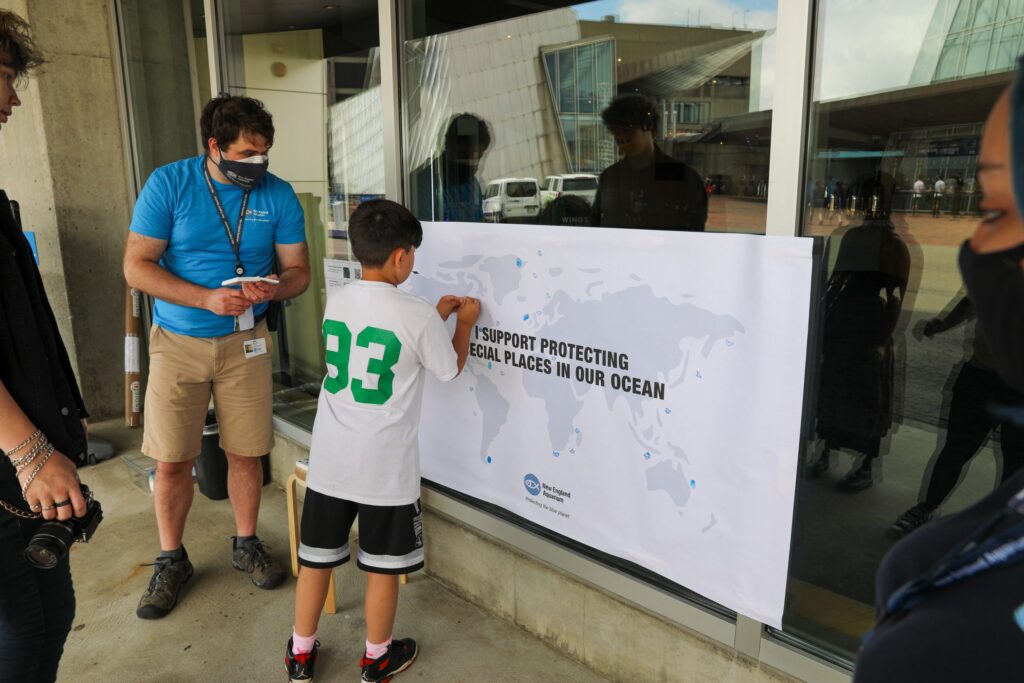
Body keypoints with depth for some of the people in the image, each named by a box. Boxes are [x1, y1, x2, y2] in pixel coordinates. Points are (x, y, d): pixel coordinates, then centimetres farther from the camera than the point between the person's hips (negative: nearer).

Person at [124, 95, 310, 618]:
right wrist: (208, 298, -24)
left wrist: (274, 289, -23)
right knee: (172, 461, 3)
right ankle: (171, 560, 25)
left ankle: (246, 544, 29)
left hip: (244, 342, 1)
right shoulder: (169, 183, -9)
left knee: (246, 454, 7)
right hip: (178, 341, -1)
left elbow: (298, 270, 0)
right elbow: (136, 266, -11)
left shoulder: (278, 195, -4)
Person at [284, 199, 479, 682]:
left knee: (317, 556, 18)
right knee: (383, 564, 13)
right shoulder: (418, 316, -16)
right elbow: (451, 370, 2)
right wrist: (463, 322, 16)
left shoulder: (336, 302, 1)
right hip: (385, 465, -5)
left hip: (330, 458, 5)